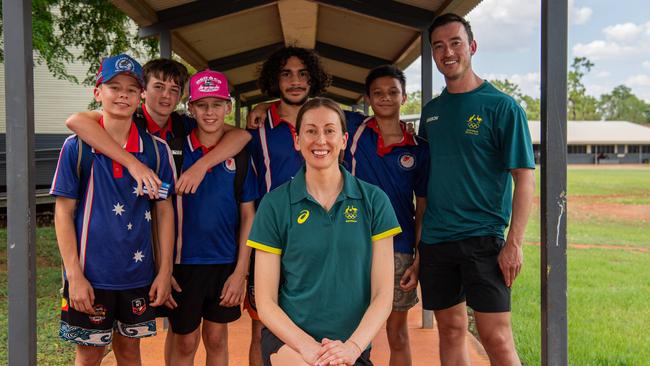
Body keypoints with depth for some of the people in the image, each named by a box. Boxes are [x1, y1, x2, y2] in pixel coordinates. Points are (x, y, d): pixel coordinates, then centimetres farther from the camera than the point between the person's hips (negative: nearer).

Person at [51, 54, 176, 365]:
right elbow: (63, 213, -5)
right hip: (91, 275, -2)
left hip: (139, 274, 2)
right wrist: (75, 275, -10)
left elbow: (164, 212, 4)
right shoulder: (77, 147, -6)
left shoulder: (156, 149, -1)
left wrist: (165, 271, 1)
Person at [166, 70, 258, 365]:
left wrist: (240, 271, -4)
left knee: (217, 339, 15)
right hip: (183, 261, -1)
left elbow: (248, 216, 1)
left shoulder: (239, 155, -1)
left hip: (226, 263, 1)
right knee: (185, 342, 9)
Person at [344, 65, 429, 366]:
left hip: (399, 250, 0)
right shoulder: (354, 130, 2)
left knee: (397, 334, 11)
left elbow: (423, 208, 4)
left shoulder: (418, 149, 3)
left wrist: (419, 260, -2)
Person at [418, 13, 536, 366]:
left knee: (496, 337, -6)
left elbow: (524, 177, -8)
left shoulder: (501, 106, -5)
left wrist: (514, 243, -15)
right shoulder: (431, 111, 11)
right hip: (435, 240, 5)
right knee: (450, 330, 12)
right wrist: (418, 235, 12)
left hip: (483, 238, -5)